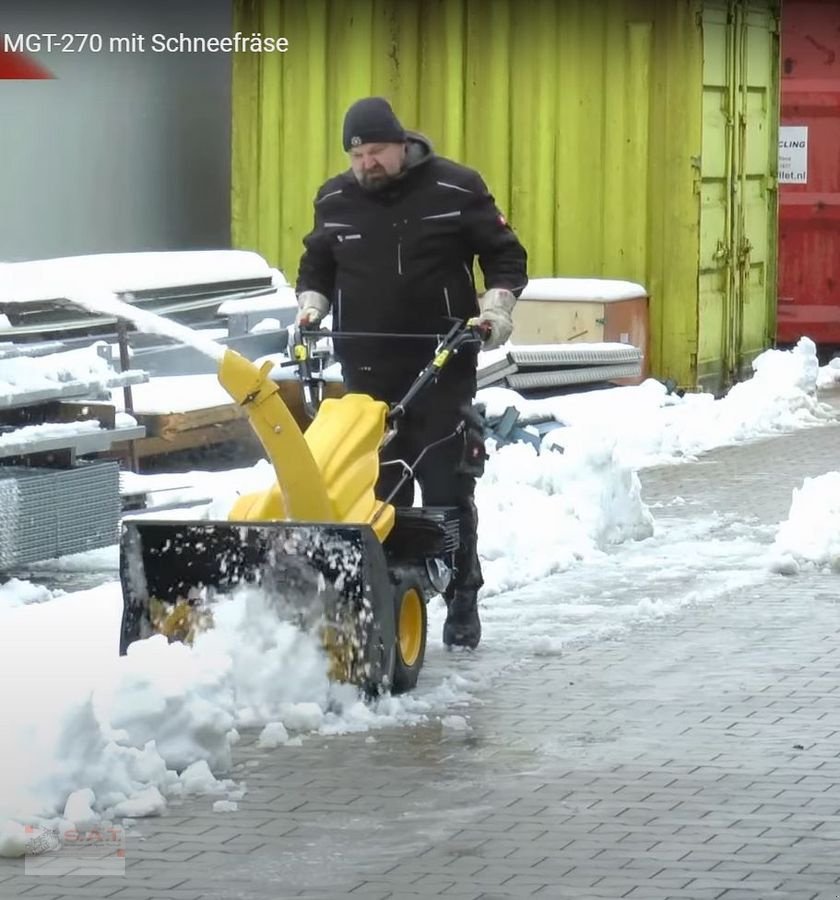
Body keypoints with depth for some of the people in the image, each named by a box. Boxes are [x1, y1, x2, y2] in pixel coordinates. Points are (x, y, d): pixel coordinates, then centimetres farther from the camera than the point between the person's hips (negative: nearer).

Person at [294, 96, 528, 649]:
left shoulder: (456, 189, -3)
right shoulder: (334, 201, 8)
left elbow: (506, 257, 4)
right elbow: (316, 267, 23)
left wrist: (496, 304, -11)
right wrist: (311, 304, 5)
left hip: (443, 367, -3)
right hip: (367, 371, 3)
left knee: (449, 489, -3)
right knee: (378, 492, 3)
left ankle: (463, 604, 6)